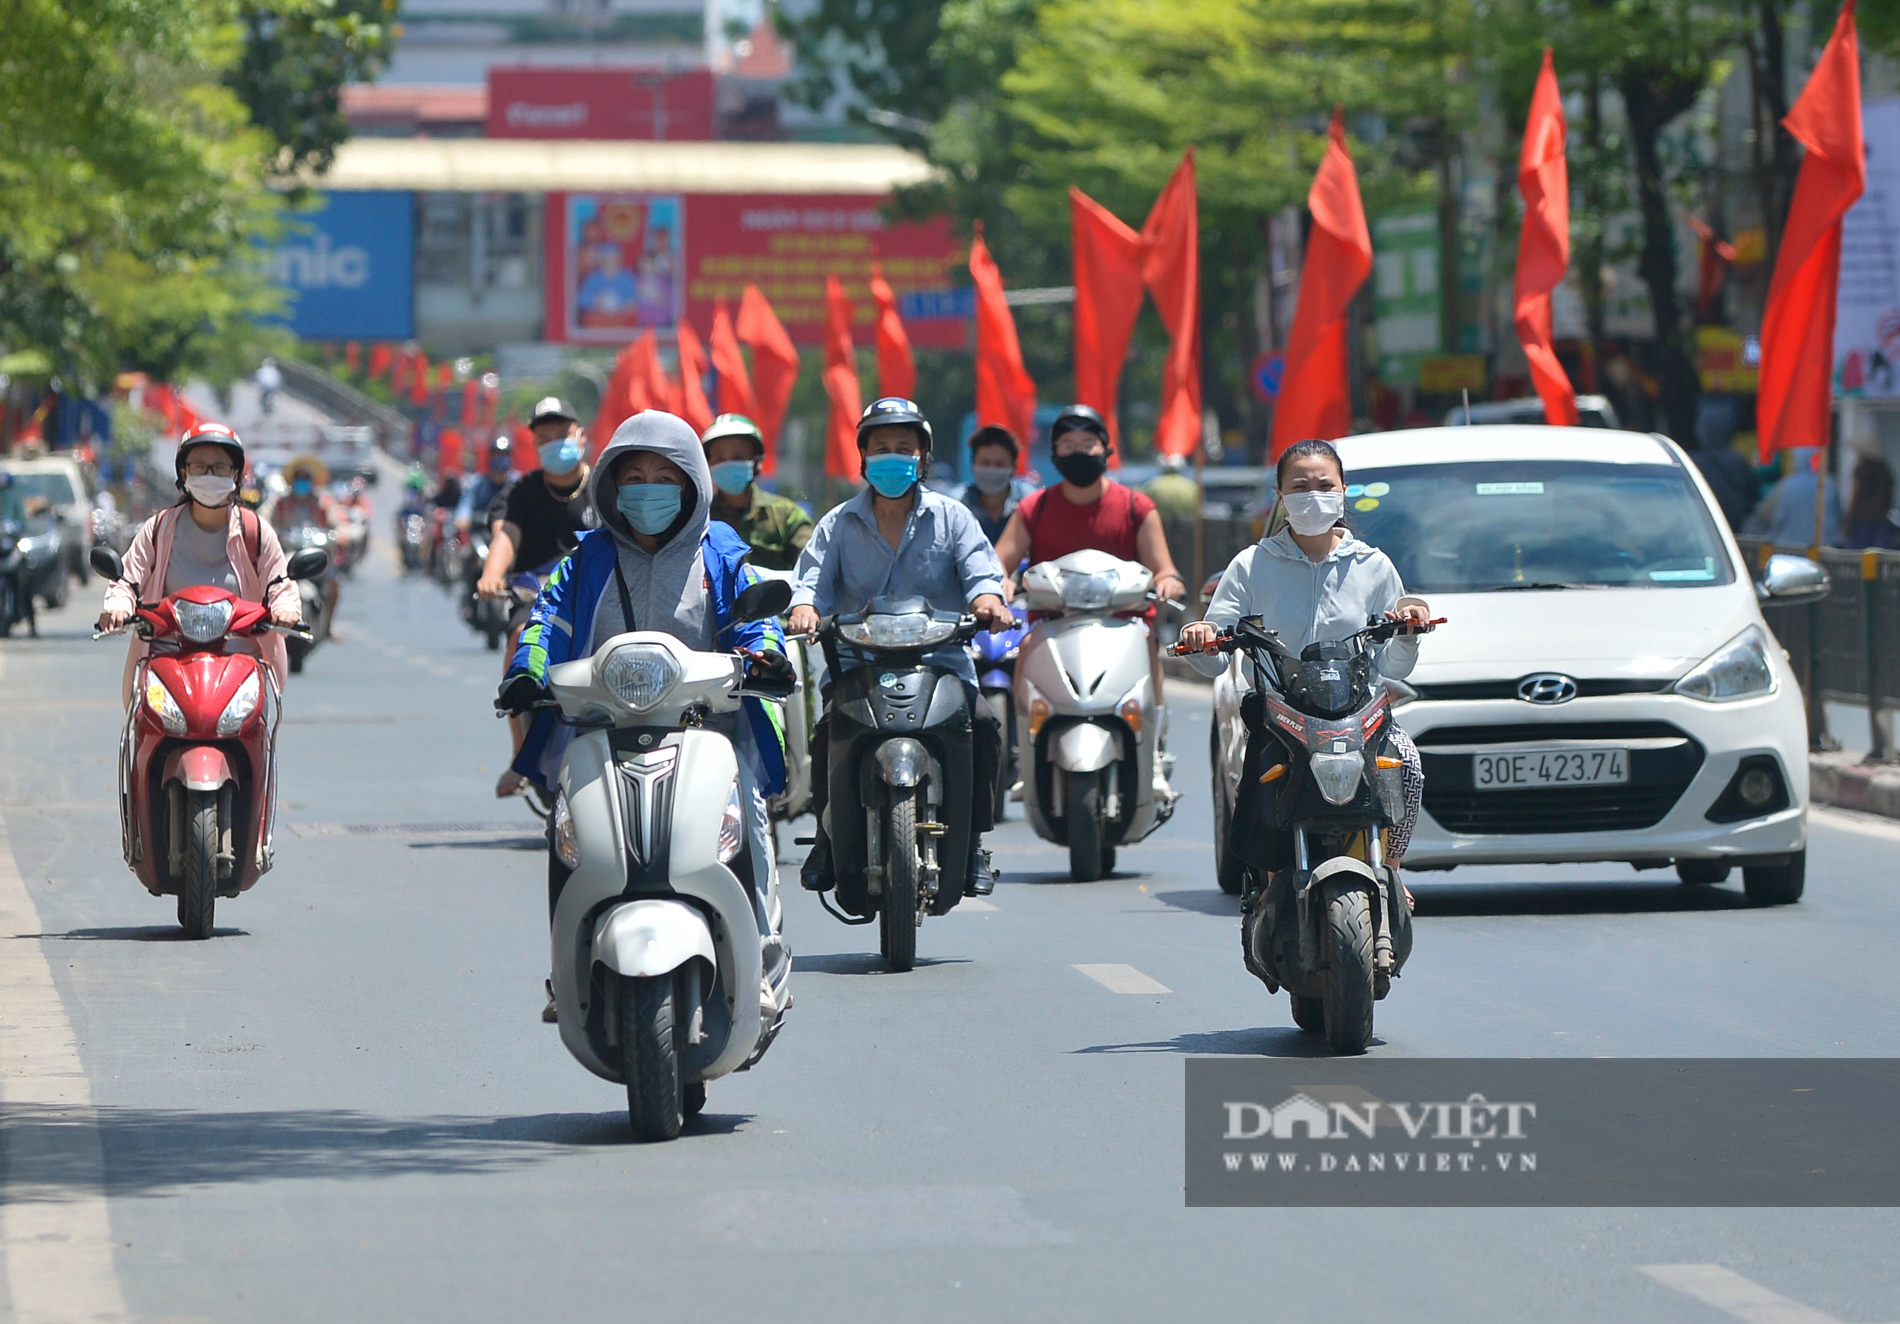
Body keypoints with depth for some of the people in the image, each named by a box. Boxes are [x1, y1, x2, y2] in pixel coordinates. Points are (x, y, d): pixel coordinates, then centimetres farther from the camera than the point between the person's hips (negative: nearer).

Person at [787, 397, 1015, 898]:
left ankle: (973, 841, -12)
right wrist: (805, 607, -21)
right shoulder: (839, 524, 15)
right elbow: (814, 576, 4)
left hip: (941, 660, 0)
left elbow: (980, 570, -1)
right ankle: (829, 833, -11)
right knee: (829, 727, -30)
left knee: (981, 723, -28)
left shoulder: (951, 517, 11)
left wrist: (988, 599, -26)